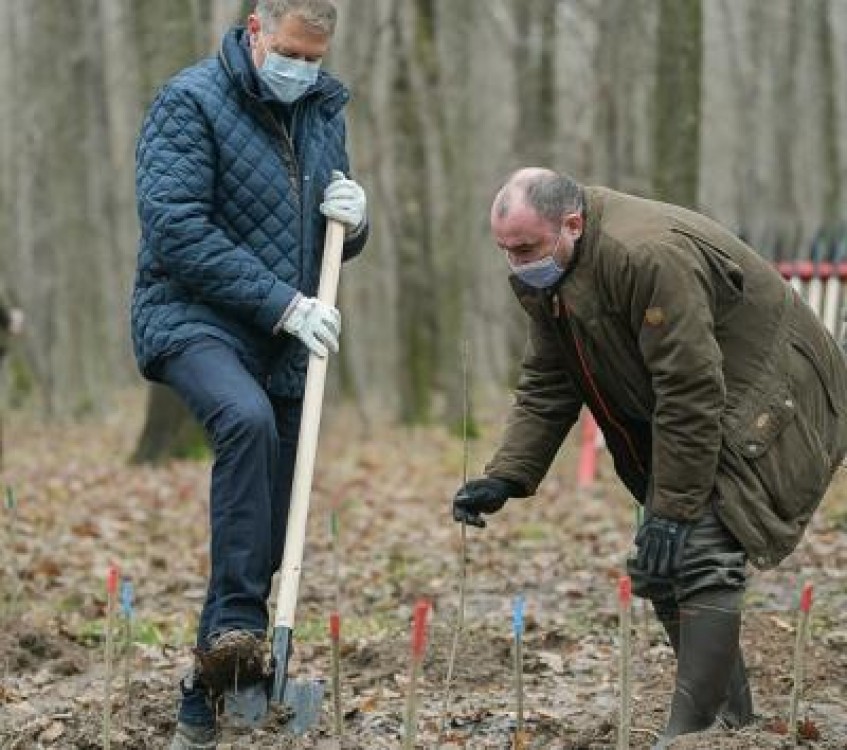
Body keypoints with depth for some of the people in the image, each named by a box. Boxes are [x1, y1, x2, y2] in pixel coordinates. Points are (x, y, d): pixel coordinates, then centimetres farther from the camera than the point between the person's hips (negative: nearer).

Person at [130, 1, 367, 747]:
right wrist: (287, 304, -21)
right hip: (194, 321, -6)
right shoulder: (190, 102, -9)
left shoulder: (323, 109, 11)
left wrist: (353, 219, -7)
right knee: (246, 418, -37)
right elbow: (176, 230, -18)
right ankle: (237, 629, -35)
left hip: (284, 347, 7)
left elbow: (338, 241, 19)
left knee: (267, 536, 5)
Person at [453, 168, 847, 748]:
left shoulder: (650, 256, -32)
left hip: (765, 402, -10)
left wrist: (671, 510, -28)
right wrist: (504, 479, -9)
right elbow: (545, 388, 4)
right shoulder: (546, 272, -1)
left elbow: (690, 394, -31)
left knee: (703, 557, -20)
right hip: (674, 413, 10)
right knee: (658, 567, 8)